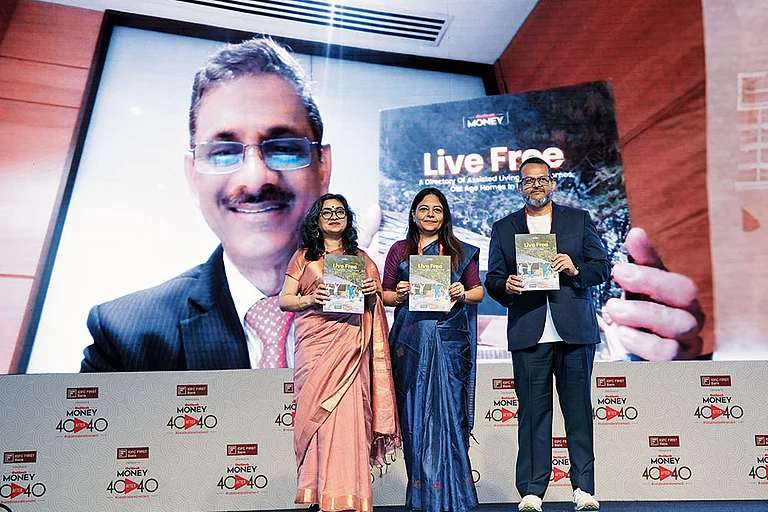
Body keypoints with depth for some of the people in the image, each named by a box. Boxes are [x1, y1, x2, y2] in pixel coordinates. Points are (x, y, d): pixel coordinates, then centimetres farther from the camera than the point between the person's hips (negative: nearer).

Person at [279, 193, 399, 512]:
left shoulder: (360, 258, 16)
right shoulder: (304, 256, 12)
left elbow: (374, 304, 20)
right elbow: (284, 300, 8)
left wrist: (372, 293, -2)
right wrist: (310, 299, -10)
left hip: (349, 343, 1)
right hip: (314, 342, -1)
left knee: (347, 412, -6)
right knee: (319, 411, -4)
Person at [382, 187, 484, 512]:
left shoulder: (461, 252, 12)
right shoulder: (399, 251, 12)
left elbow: (478, 290, 11)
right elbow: (385, 295, 11)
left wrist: (463, 294, -10)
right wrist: (399, 293, -10)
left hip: (450, 340, 0)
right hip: (411, 338, 1)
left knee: (448, 410, -1)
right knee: (415, 411, 2)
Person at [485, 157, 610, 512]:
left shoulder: (579, 219, 14)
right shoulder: (503, 228, 14)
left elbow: (603, 267, 9)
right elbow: (492, 279, 9)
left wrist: (576, 269, -10)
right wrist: (506, 286, -13)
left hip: (575, 331, 0)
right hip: (528, 334, 0)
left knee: (579, 410, 4)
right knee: (532, 413, 2)